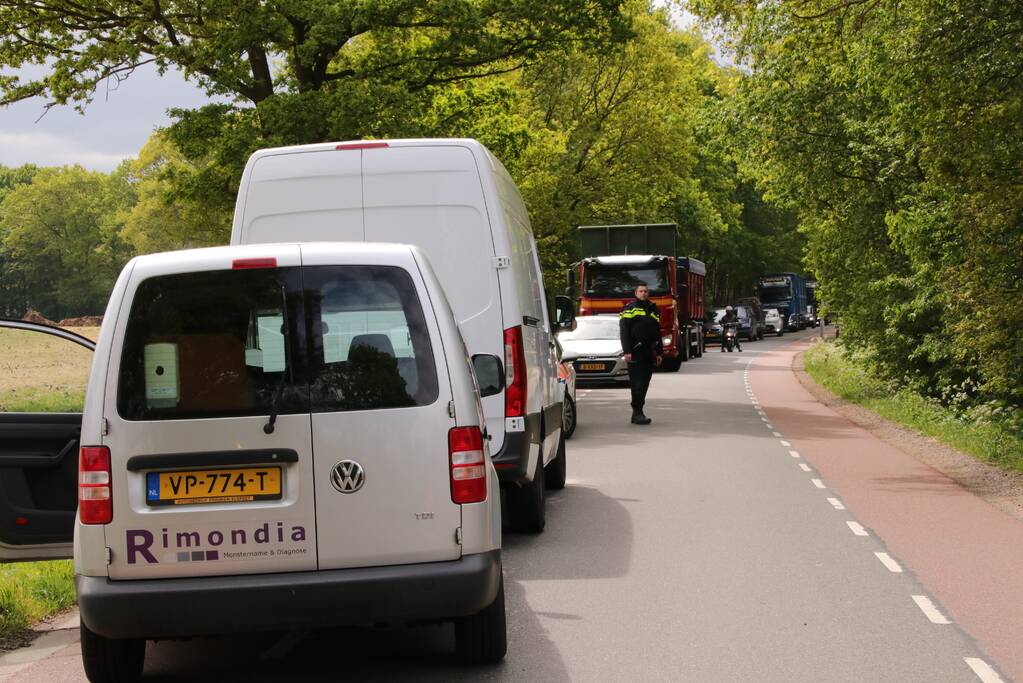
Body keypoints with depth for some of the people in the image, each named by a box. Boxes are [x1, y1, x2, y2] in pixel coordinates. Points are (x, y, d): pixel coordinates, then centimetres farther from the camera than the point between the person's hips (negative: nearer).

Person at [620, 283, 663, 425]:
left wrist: (659, 353, 20)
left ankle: (637, 414, 10)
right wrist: (627, 351, -16)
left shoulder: (653, 310, 20)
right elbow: (624, 331, -8)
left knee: (644, 383, 6)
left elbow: (657, 333, 25)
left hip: (649, 353, 7)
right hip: (635, 353, -7)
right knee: (637, 383, -10)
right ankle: (637, 413, -11)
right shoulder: (630, 308, 0)